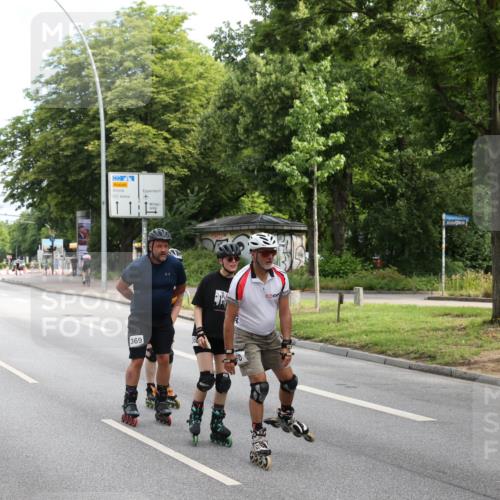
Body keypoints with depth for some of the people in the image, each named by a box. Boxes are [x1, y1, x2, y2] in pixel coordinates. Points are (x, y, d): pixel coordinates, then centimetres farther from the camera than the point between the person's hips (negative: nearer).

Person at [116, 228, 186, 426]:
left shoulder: (175, 265, -6)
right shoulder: (138, 266, -13)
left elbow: (180, 288, 13)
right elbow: (120, 286, 4)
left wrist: (166, 300, 5)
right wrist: (137, 300, -1)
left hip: (163, 320, 3)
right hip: (140, 319, -3)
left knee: (164, 359, 4)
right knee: (137, 360, -4)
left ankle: (161, 404, 17)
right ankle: (129, 405, 7)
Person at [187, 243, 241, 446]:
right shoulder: (209, 281, -6)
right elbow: (198, 307, -3)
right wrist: (200, 332, -12)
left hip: (226, 338, 3)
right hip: (206, 336, -3)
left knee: (223, 381, 2)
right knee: (206, 378, -14)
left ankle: (217, 424, 12)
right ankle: (195, 415, 7)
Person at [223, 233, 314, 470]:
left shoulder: (281, 277, -10)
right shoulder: (241, 281, -23)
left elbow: (284, 312, -2)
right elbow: (229, 319, -17)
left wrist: (286, 344, -6)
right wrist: (229, 354, -15)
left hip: (270, 336, 5)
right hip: (246, 337, -5)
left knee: (289, 379, 8)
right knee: (260, 385, -17)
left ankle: (285, 417, 37)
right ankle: (258, 438, -7)